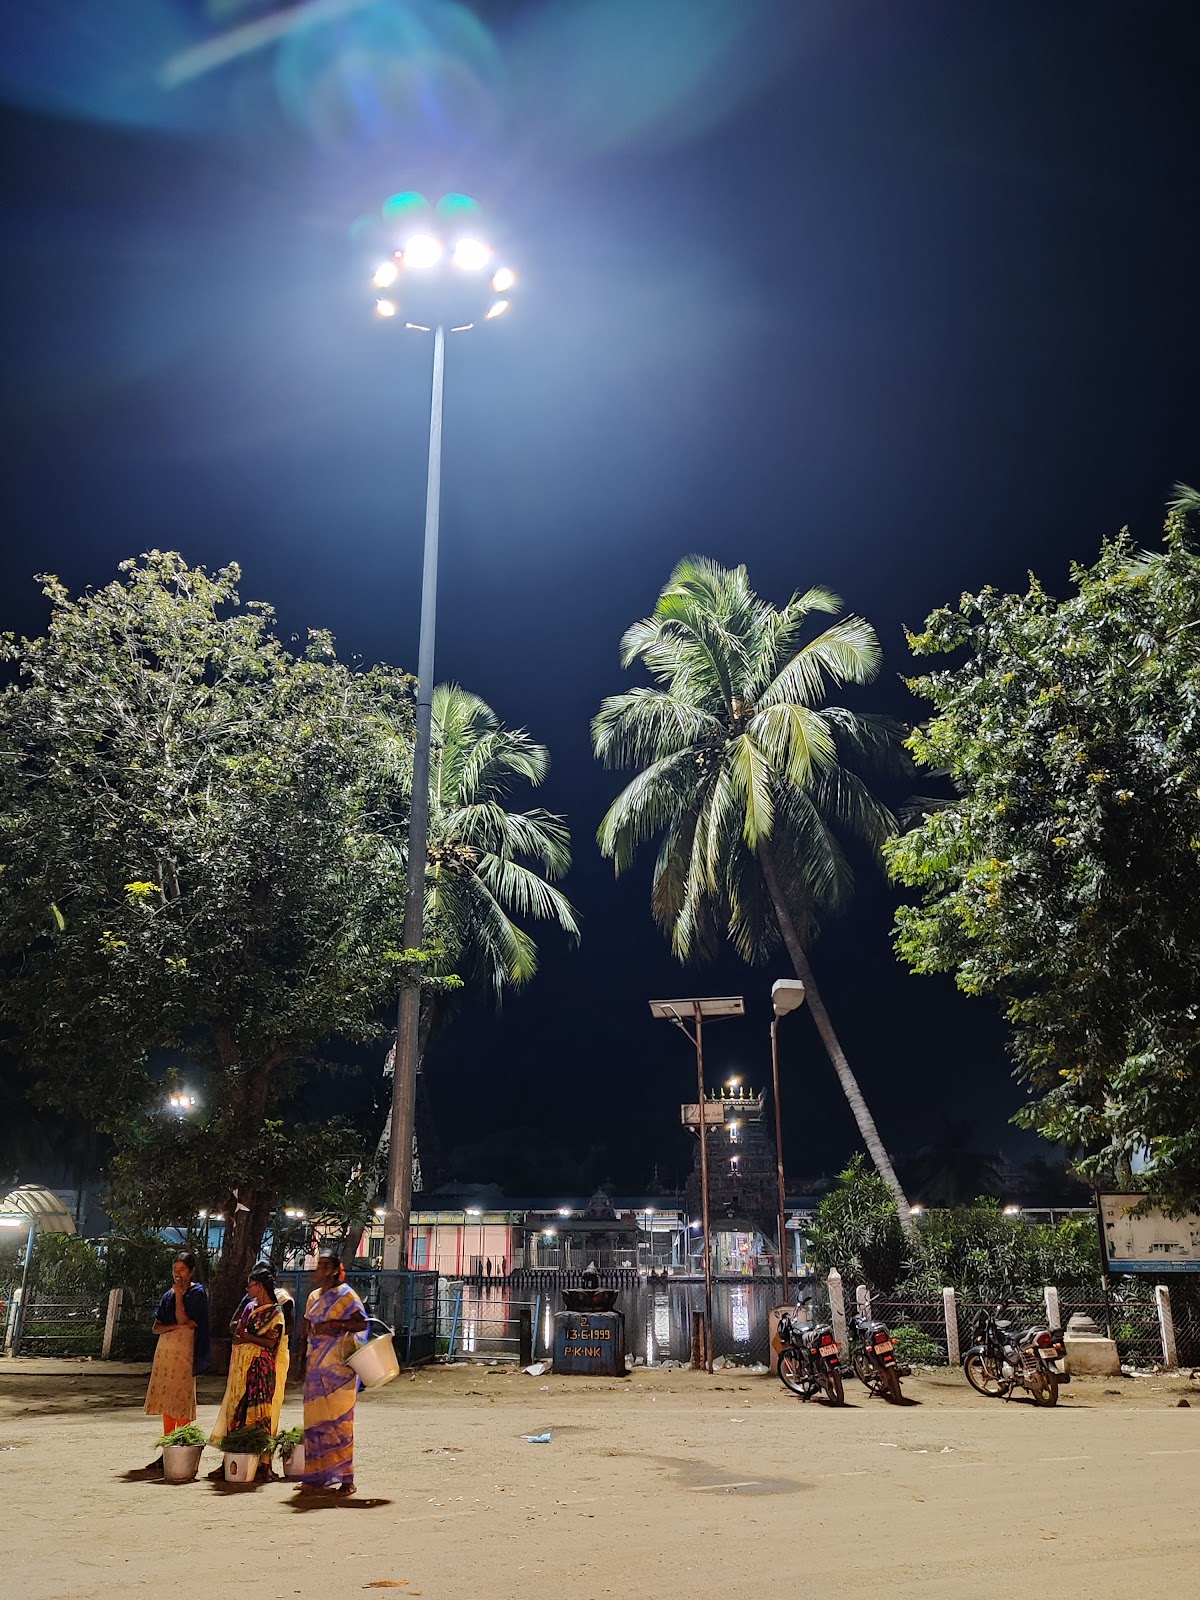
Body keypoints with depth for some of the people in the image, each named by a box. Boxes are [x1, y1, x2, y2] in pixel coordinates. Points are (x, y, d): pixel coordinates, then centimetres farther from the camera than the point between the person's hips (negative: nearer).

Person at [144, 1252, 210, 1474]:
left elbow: (183, 1318, -13)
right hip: (165, 1350, 6)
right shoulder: (168, 1295, 15)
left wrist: (179, 1294, -9)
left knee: (181, 1401, -8)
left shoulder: (197, 1293, -2)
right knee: (166, 1402, 6)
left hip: (185, 1350, -6)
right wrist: (178, 1325, -9)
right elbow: (156, 1327, 8)